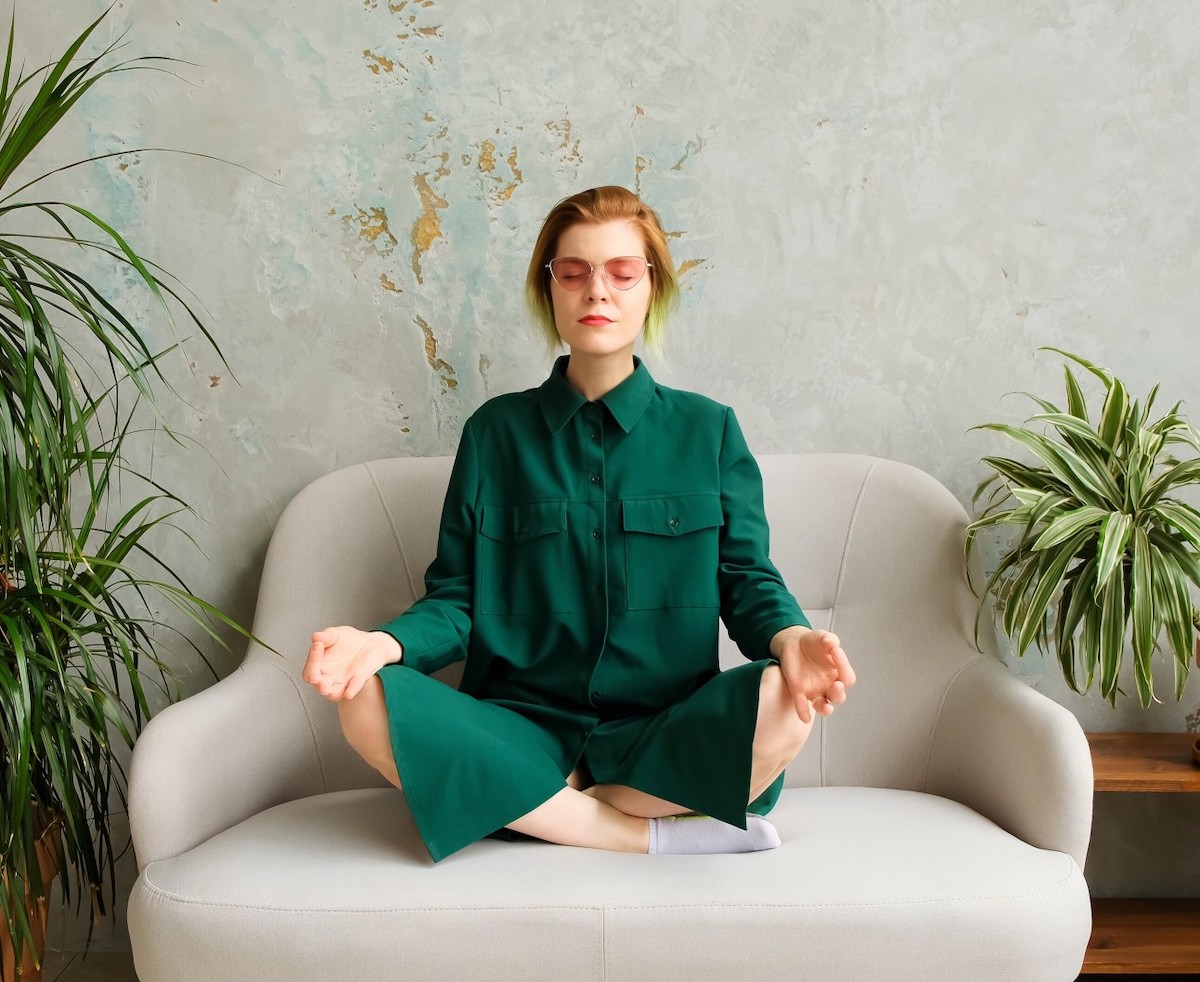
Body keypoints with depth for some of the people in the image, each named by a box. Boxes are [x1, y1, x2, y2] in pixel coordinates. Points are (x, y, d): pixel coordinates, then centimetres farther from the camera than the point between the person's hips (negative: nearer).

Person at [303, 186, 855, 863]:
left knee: (782, 703, -32)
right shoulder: (496, 431, 9)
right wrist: (385, 643, -16)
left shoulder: (708, 430, 9)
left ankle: (554, 813, -16)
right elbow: (456, 599, 7)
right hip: (524, 728, 1)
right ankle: (655, 832, -22)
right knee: (370, 705, -28)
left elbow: (748, 580, 4)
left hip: (667, 739, -1)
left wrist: (788, 637, -20)